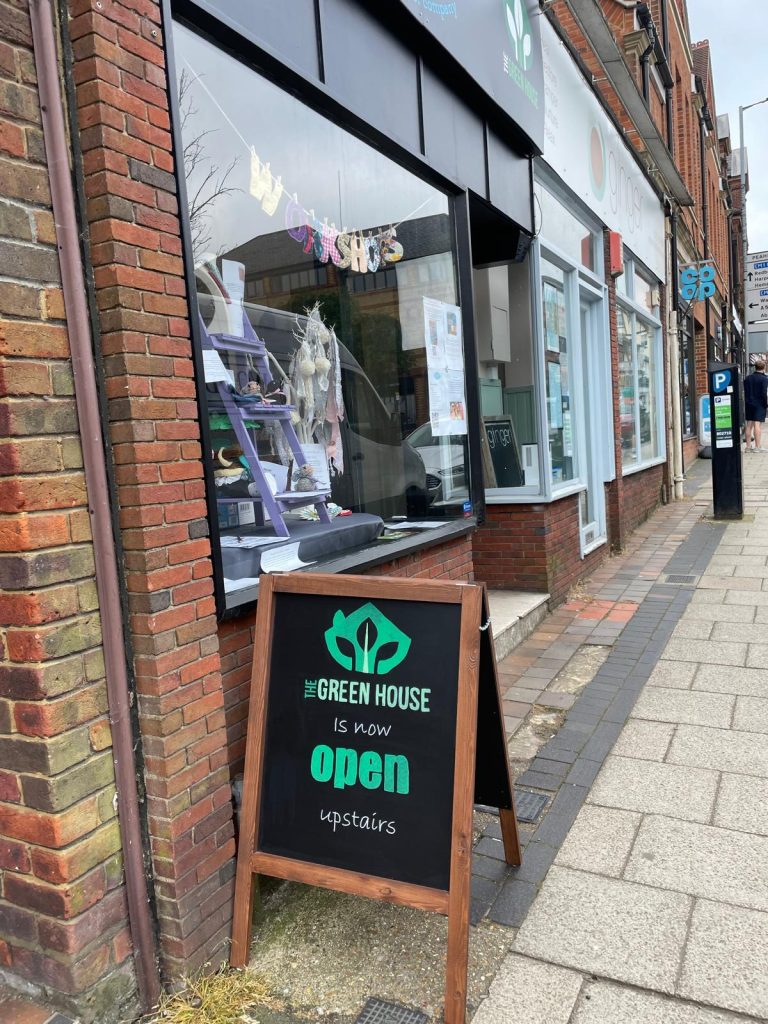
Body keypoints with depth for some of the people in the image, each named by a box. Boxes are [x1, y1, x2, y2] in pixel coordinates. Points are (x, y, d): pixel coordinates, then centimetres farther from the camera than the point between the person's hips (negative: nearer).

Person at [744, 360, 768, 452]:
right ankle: (757, 447, -8)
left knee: (749, 425, 7)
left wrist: (746, 403, 15)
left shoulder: (747, 378, 8)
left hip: (748, 404, 5)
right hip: (759, 405, -5)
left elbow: (744, 392, 10)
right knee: (757, 425, -7)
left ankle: (748, 447, 9)